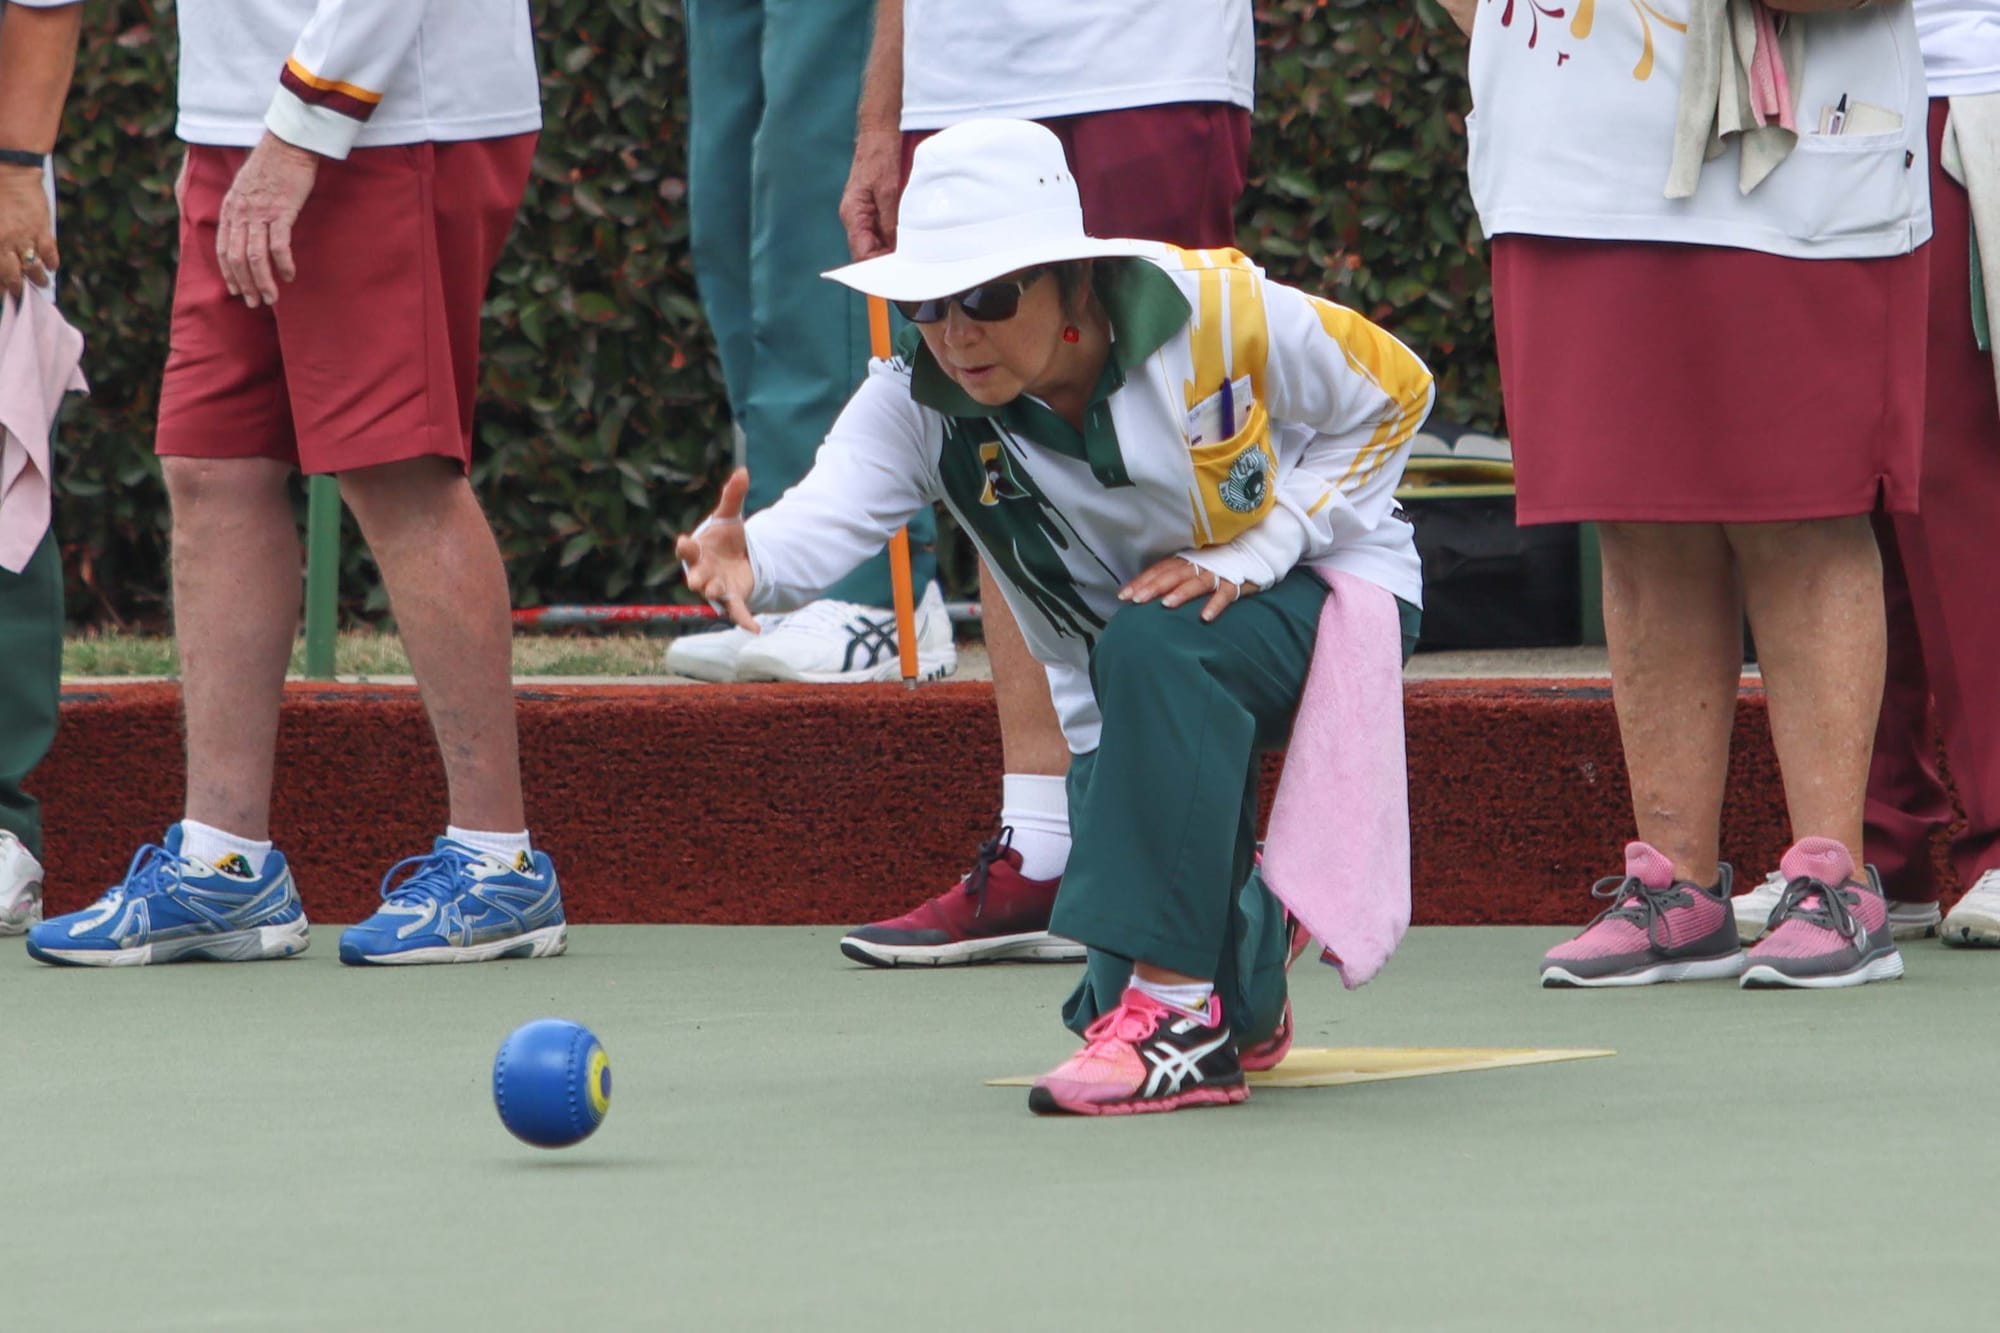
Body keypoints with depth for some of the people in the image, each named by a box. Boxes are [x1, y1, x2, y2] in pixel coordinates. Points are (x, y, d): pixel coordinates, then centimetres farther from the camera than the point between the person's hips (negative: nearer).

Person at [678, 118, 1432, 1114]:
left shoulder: (1213, 312, -24)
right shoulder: (918, 401, -19)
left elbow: (1392, 394, -9)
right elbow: (828, 511, -38)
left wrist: (1250, 551, -20)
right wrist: (746, 559, -63)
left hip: (1314, 594, -3)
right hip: (1131, 703, 3)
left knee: (1155, 648, -38)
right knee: (1121, 1000, -12)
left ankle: (1181, 1014, -32)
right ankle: (1250, 927, 27)